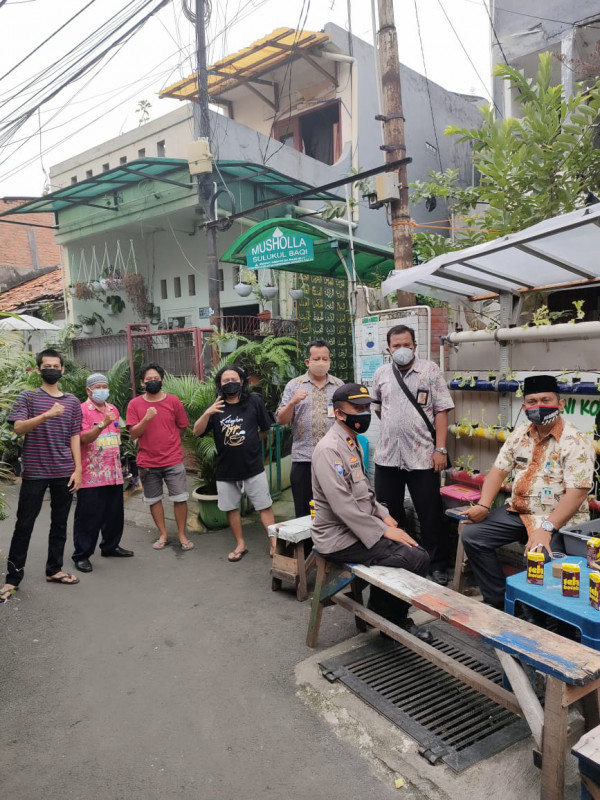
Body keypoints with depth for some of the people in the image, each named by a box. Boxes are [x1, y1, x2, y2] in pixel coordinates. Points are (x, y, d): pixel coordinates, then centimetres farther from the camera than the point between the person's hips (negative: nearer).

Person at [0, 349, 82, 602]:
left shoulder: (72, 402, 8)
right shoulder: (28, 397, -1)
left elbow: (74, 436, 8)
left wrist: (78, 469, 1)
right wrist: (46, 415, -31)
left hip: (64, 472, 3)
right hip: (34, 472, -3)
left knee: (60, 523, 10)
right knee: (24, 524, 3)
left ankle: (54, 569, 23)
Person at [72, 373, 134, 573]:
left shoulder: (113, 409, 14)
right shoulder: (82, 410, -8)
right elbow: (83, 438, -18)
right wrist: (102, 424, -29)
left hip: (114, 472, 7)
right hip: (91, 474, -7)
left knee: (114, 513, 14)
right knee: (88, 515, 0)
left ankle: (111, 546, 29)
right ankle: (82, 555, 11)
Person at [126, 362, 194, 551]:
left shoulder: (173, 401, -2)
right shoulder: (135, 404, -2)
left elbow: (182, 427, 8)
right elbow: (133, 434, -8)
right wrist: (146, 418, -22)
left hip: (173, 460, -1)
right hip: (148, 462, 1)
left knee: (180, 498, 1)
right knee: (154, 500, 11)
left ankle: (182, 535, 15)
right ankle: (163, 534, 26)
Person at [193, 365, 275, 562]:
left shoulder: (254, 401, -5)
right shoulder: (216, 407, 0)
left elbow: (265, 429, 7)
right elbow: (197, 432, -9)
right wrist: (207, 414, -26)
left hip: (253, 467, -2)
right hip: (226, 470, 3)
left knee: (264, 507, 2)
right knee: (231, 508, 12)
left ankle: (274, 543, 12)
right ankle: (240, 544, 28)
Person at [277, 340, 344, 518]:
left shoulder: (339, 385, 8)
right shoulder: (293, 385, 3)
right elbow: (281, 420, -1)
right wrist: (293, 402, -17)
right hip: (303, 458, -1)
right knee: (304, 513, 7)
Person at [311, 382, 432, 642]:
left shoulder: (353, 443, 12)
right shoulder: (329, 449, -20)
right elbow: (343, 506, -25)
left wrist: (383, 515, 6)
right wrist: (383, 531, -19)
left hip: (358, 528, 10)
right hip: (339, 538, -10)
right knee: (417, 559, -17)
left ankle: (393, 615, 17)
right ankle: (386, 614, 7)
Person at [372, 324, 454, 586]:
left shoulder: (430, 370, -2)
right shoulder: (381, 374, 8)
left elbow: (441, 411, -6)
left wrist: (440, 449, -11)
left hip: (422, 456, -3)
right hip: (387, 456, 4)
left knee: (430, 515, 5)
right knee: (388, 515, 14)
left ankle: (438, 565, 20)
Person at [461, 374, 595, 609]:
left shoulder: (575, 442, -14)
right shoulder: (519, 434, 7)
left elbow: (576, 494, -20)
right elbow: (498, 471, 8)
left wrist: (546, 528, -29)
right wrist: (483, 505, -8)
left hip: (560, 521, -6)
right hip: (518, 512, 7)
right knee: (472, 535, -5)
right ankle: (498, 601, 7)